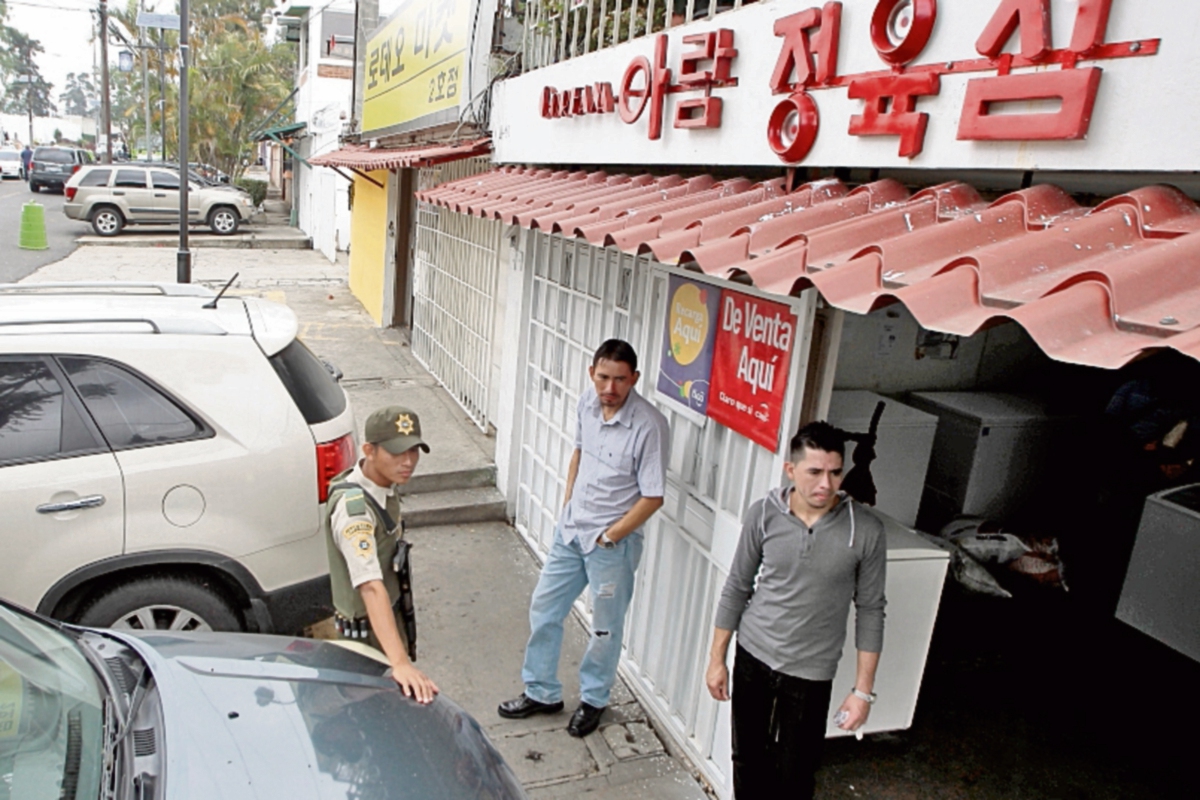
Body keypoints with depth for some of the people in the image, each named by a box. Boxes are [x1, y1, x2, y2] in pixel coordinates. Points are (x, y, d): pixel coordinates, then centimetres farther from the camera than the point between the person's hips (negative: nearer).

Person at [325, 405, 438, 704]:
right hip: (369, 632, -8)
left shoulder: (382, 486, -4)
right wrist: (400, 662, -50)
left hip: (389, 617, 8)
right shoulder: (353, 507, -32)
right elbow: (371, 588, -42)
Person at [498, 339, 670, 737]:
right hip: (570, 529, 6)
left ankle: (594, 700, 37)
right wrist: (567, 505, 10)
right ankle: (541, 692, 36)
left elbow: (652, 497, -19)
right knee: (543, 609, 16)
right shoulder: (588, 403, -5)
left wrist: (609, 537, -14)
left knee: (605, 628, 12)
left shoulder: (649, 426, -25)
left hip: (614, 541, -6)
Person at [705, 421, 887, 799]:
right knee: (748, 761, 18)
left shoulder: (865, 530, -17)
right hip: (752, 658, 2)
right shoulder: (763, 514, -13)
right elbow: (737, 588, -1)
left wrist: (863, 689, -5)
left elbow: (870, 611, -6)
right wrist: (717, 659, 3)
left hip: (810, 673, -2)